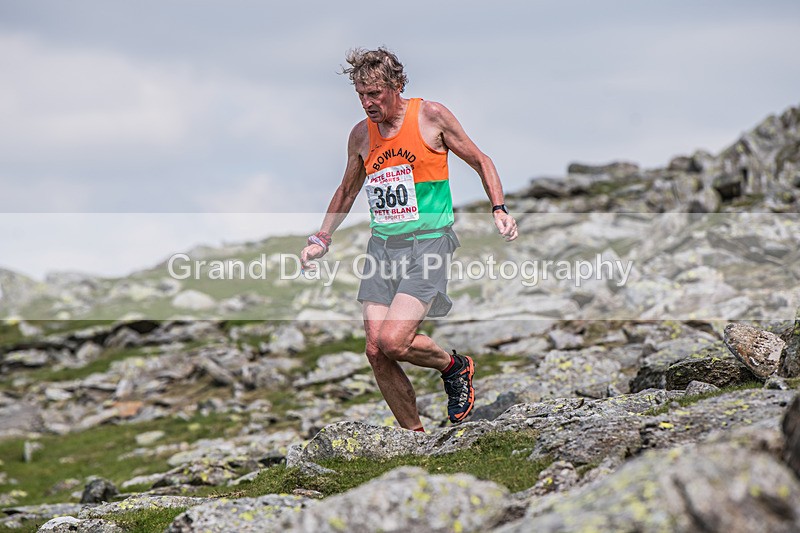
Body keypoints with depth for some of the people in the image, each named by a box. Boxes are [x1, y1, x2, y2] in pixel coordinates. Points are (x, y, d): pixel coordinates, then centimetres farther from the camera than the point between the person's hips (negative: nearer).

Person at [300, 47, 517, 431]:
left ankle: (455, 367, 10)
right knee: (376, 352, -3)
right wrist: (321, 239, 18)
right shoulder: (361, 135, 8)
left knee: (393, 342, -20)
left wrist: (499, 209, -6)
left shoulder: (431, 116, -4)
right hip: (381, 246, 5)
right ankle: (415, 436, 12)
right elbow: (347, 191, 25)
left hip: (428, 241, -5)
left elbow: (480, 161, 7)